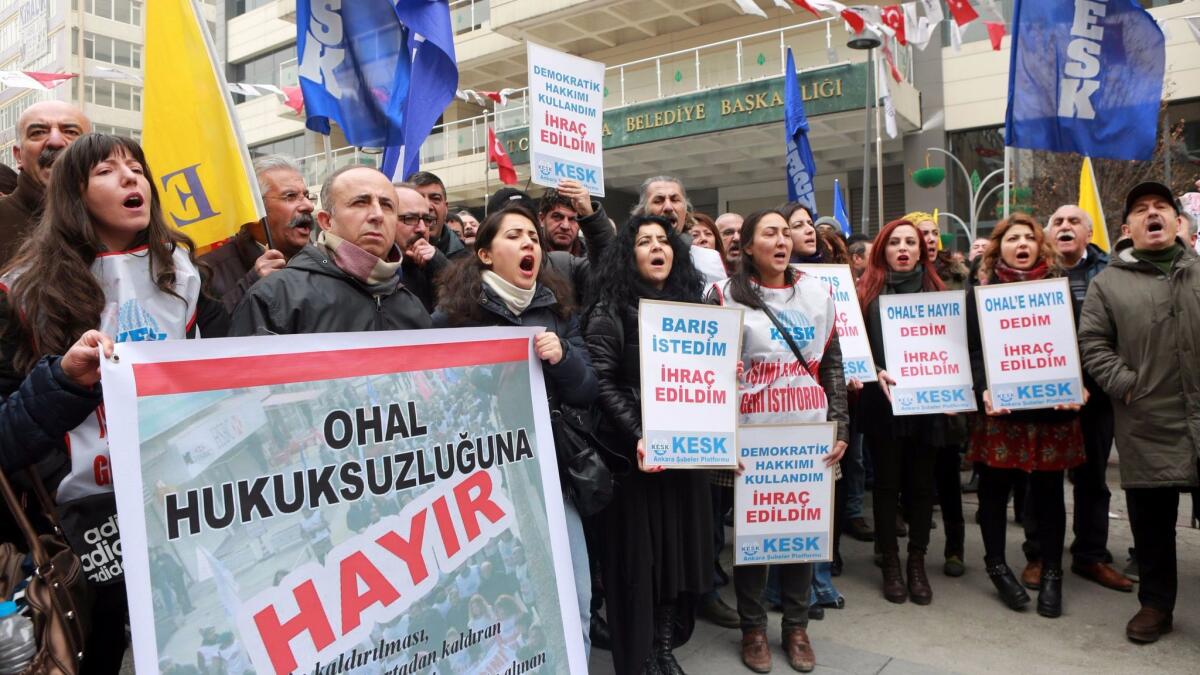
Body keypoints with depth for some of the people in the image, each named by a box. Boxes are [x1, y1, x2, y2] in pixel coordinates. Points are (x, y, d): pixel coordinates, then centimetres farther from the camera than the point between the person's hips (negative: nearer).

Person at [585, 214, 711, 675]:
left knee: (680, 549, 11)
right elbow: (603, 384, -13)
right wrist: (638, 437, -23)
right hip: (635, 453, -5)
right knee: (638, 555, 2)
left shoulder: (690, 305, 12)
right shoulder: (609, 311, -5)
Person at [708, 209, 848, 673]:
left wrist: (839, 425, 3)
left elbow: (832, 364, 10)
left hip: (809, 433, 3)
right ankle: (753, 628, 24)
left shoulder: (816, 293, 9)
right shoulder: (726, 296, -2)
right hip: (751, 435, -3)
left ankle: (796, 626, 28)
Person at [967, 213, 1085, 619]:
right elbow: (973, 349, -3)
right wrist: (983, 390, -19)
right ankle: (997, 566, 24)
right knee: (995, 488, 7)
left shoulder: (1058, 286, 9)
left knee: (1048, 491, 8)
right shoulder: (982, 289, 3)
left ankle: (1051, 573, 21)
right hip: (1000, 407, -1)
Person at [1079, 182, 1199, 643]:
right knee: (1151, 520, 9)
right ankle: (1156, 603, 25)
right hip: (1148, 424, -1)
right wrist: (1127, 386, -9)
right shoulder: (1108, 283, 5)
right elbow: (1093, 344, 2)